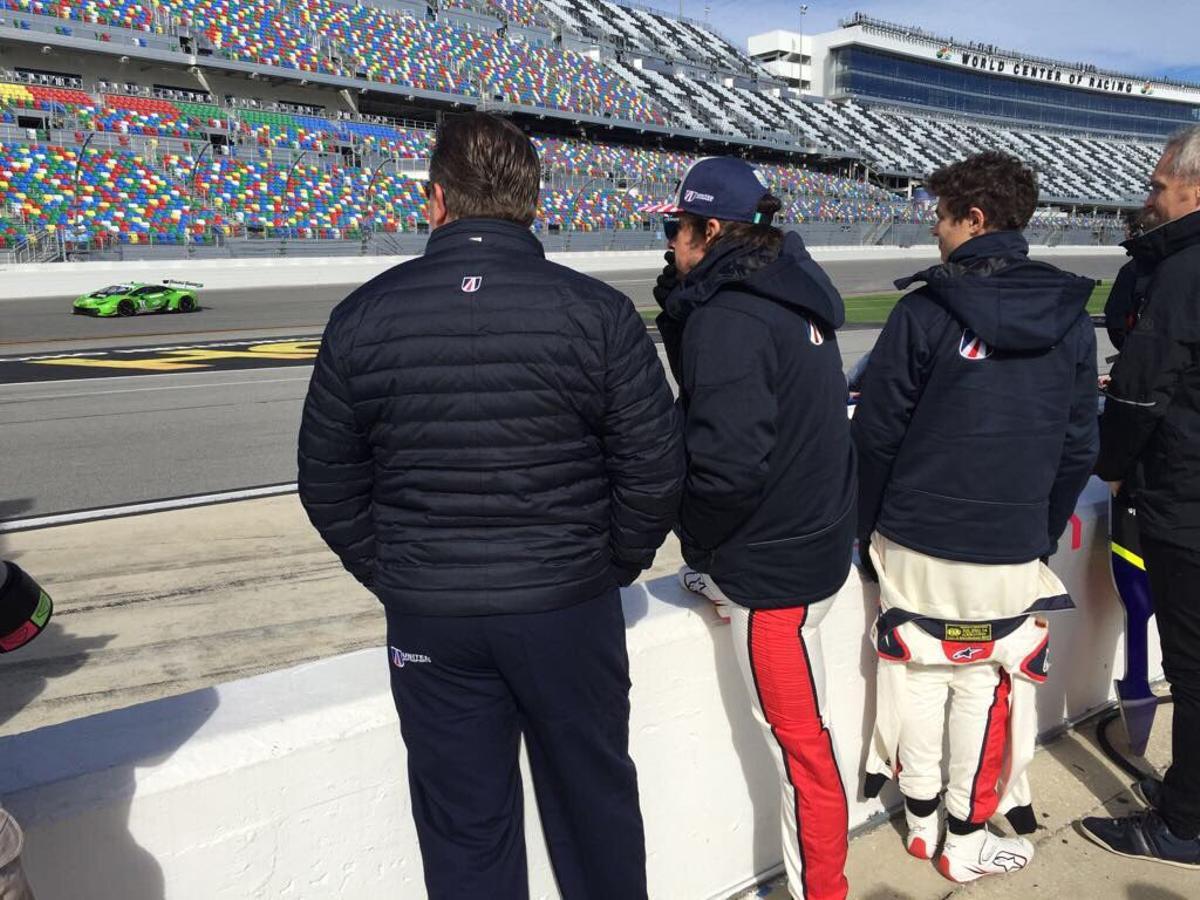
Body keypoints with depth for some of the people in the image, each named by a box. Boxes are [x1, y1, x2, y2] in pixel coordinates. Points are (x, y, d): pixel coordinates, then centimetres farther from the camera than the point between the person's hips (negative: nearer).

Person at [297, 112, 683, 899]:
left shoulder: (364, 316, -5)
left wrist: (396, 579, 12)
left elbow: (329, 485, 1)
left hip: (428, 622, 1)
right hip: (570, 607, 0)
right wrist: (611, 567, 7)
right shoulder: (597, 310, -10)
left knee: (464, 830, 17)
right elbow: (654, 469, -8)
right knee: (595, 804, 21)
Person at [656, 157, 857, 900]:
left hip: (774, 561, -9)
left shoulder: (726, 318, -22)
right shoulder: (789, 295, 8)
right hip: (815, 532, 9)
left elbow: (728, 463, -29)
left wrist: (699, 543, -11)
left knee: (800, 739, 4)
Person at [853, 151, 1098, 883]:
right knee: (986, 690, 13)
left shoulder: (925, 312, -12)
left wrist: (869, 531, 6)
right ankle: (966, 844, 27)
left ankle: (922, 821, 31)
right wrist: (1044, 536, 16)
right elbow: (1079, 448, 5)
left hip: (915, 541, -1)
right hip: (1011, 554, 2)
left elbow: (876, 436, -8)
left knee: (917, 676, 15)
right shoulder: (1071, 318, -1)